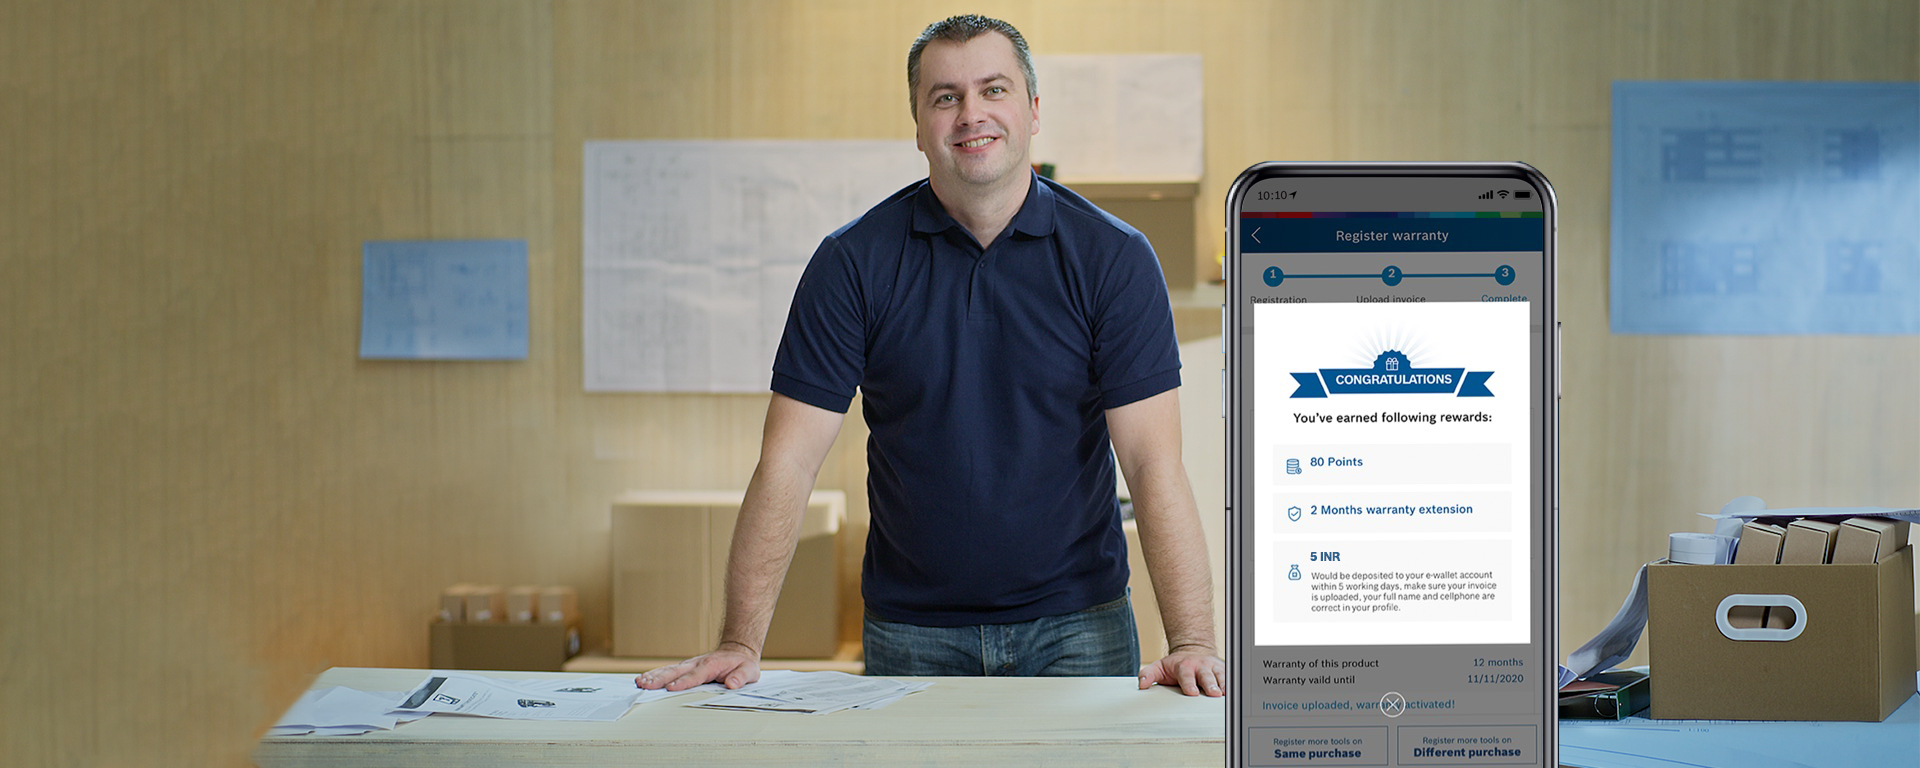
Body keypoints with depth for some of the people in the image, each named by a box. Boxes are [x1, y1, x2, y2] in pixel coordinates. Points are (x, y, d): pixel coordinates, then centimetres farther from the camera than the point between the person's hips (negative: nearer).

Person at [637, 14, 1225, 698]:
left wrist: (1192, 642, -23)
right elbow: (788, 461, -8)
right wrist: (740, 644, -14)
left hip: (1075, 622, 0)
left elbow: (1154, 463, -12)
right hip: (911, 634, 1)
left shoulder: (1113, 257, -6)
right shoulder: (853, 261, -5)